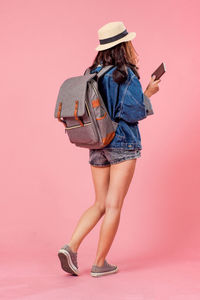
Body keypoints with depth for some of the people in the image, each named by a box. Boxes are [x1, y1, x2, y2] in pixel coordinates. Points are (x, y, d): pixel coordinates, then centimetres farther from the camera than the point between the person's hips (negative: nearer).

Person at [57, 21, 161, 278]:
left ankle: (71, 247, -1)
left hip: (97, 145, 6)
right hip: (123, 144, -6)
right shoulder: (127, 75, -11)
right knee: (114, 206, 2)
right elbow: (133, 112, -17)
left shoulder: (93, 74, 9)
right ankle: (99, 263, 7)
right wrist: (148, 93, -2)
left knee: (100, 205, 15)